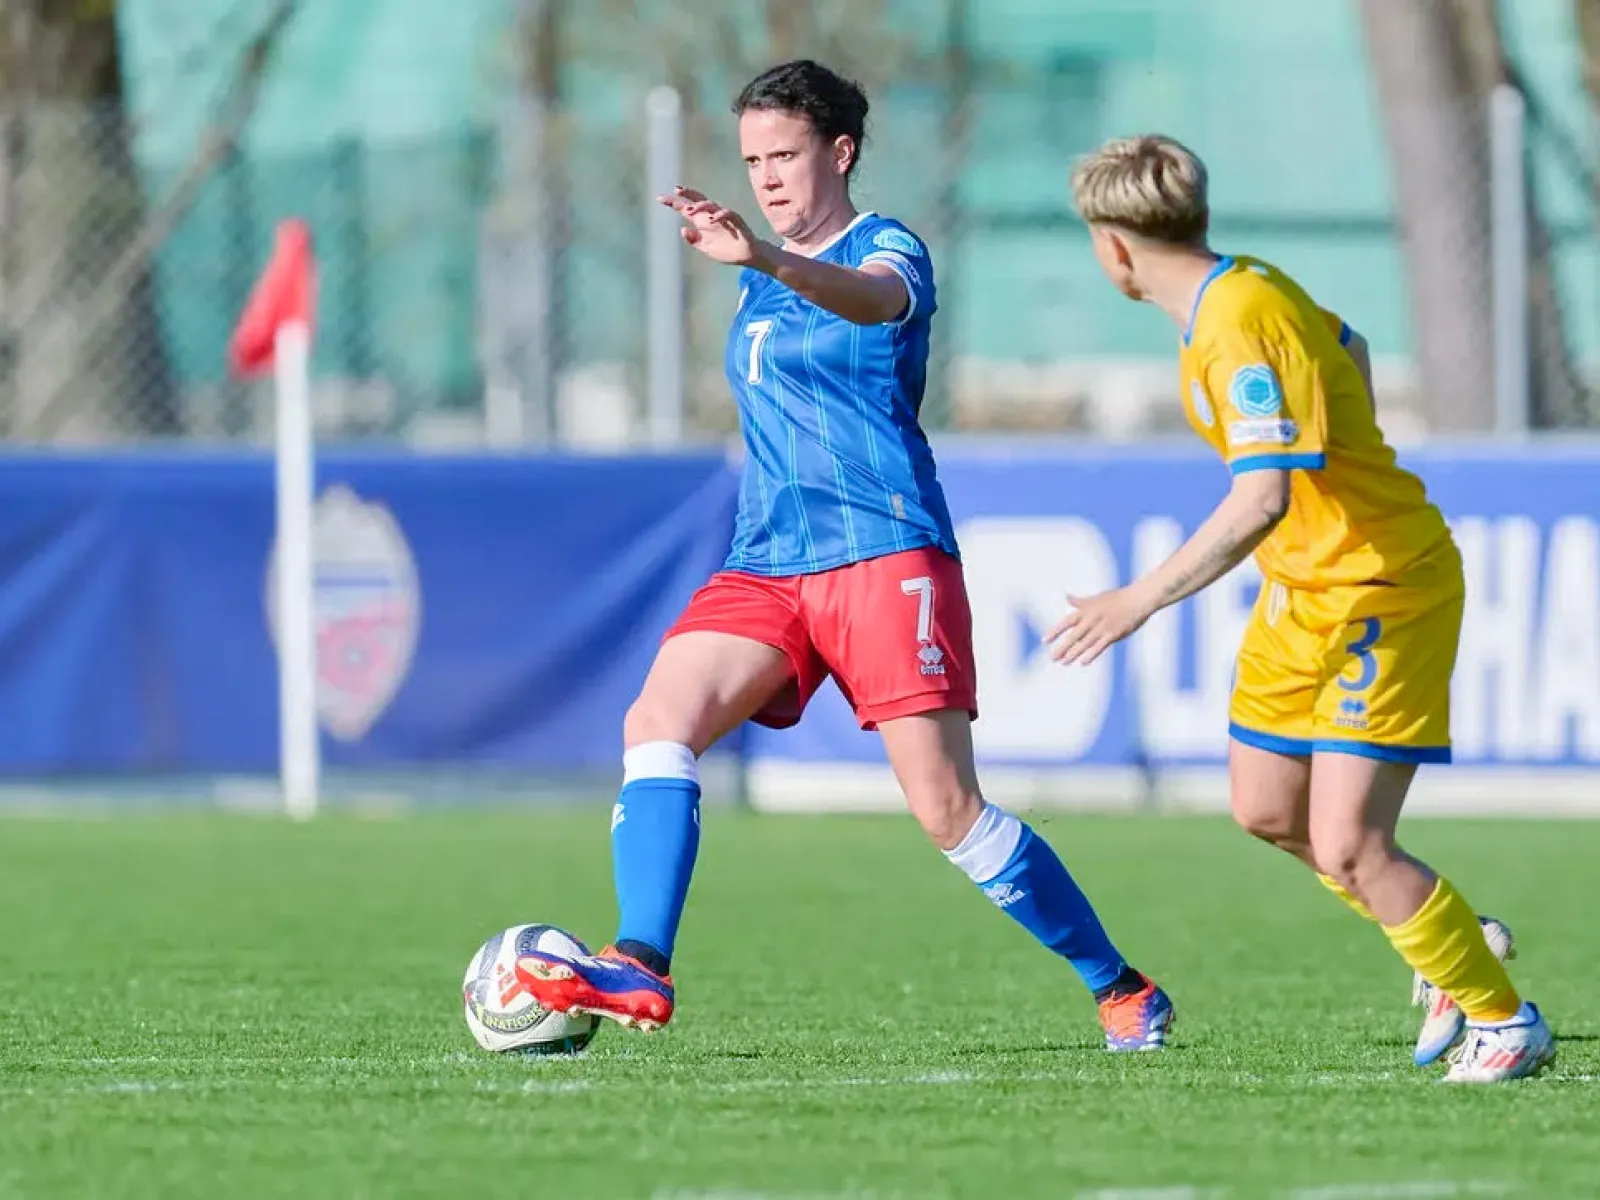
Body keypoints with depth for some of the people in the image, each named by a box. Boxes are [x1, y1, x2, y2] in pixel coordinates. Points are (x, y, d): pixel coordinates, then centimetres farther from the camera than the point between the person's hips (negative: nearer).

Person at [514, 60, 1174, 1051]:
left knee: (948, 811, -11)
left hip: (886, 557, -7)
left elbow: (875, 299, -30)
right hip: (766, 565, 7)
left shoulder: (889, 249, -3)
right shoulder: (761, 289, 20)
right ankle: (641, 971, -27)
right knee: (656, 726, -18)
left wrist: (765, 260, -48)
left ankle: (1123, 991, 2)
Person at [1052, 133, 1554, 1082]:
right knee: (1266, 811, 15)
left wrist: (1139, 602, -34)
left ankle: (1504, 1021, 5)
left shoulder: (1243, 330, -27)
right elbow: (1347, 349, 22)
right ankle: (1455, 945, 32)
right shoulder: (1249, 288, 2)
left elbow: (1262, 501, -36)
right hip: (1303, 588, 10)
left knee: (1348, 847, -12)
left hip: (1381, 593, -10)